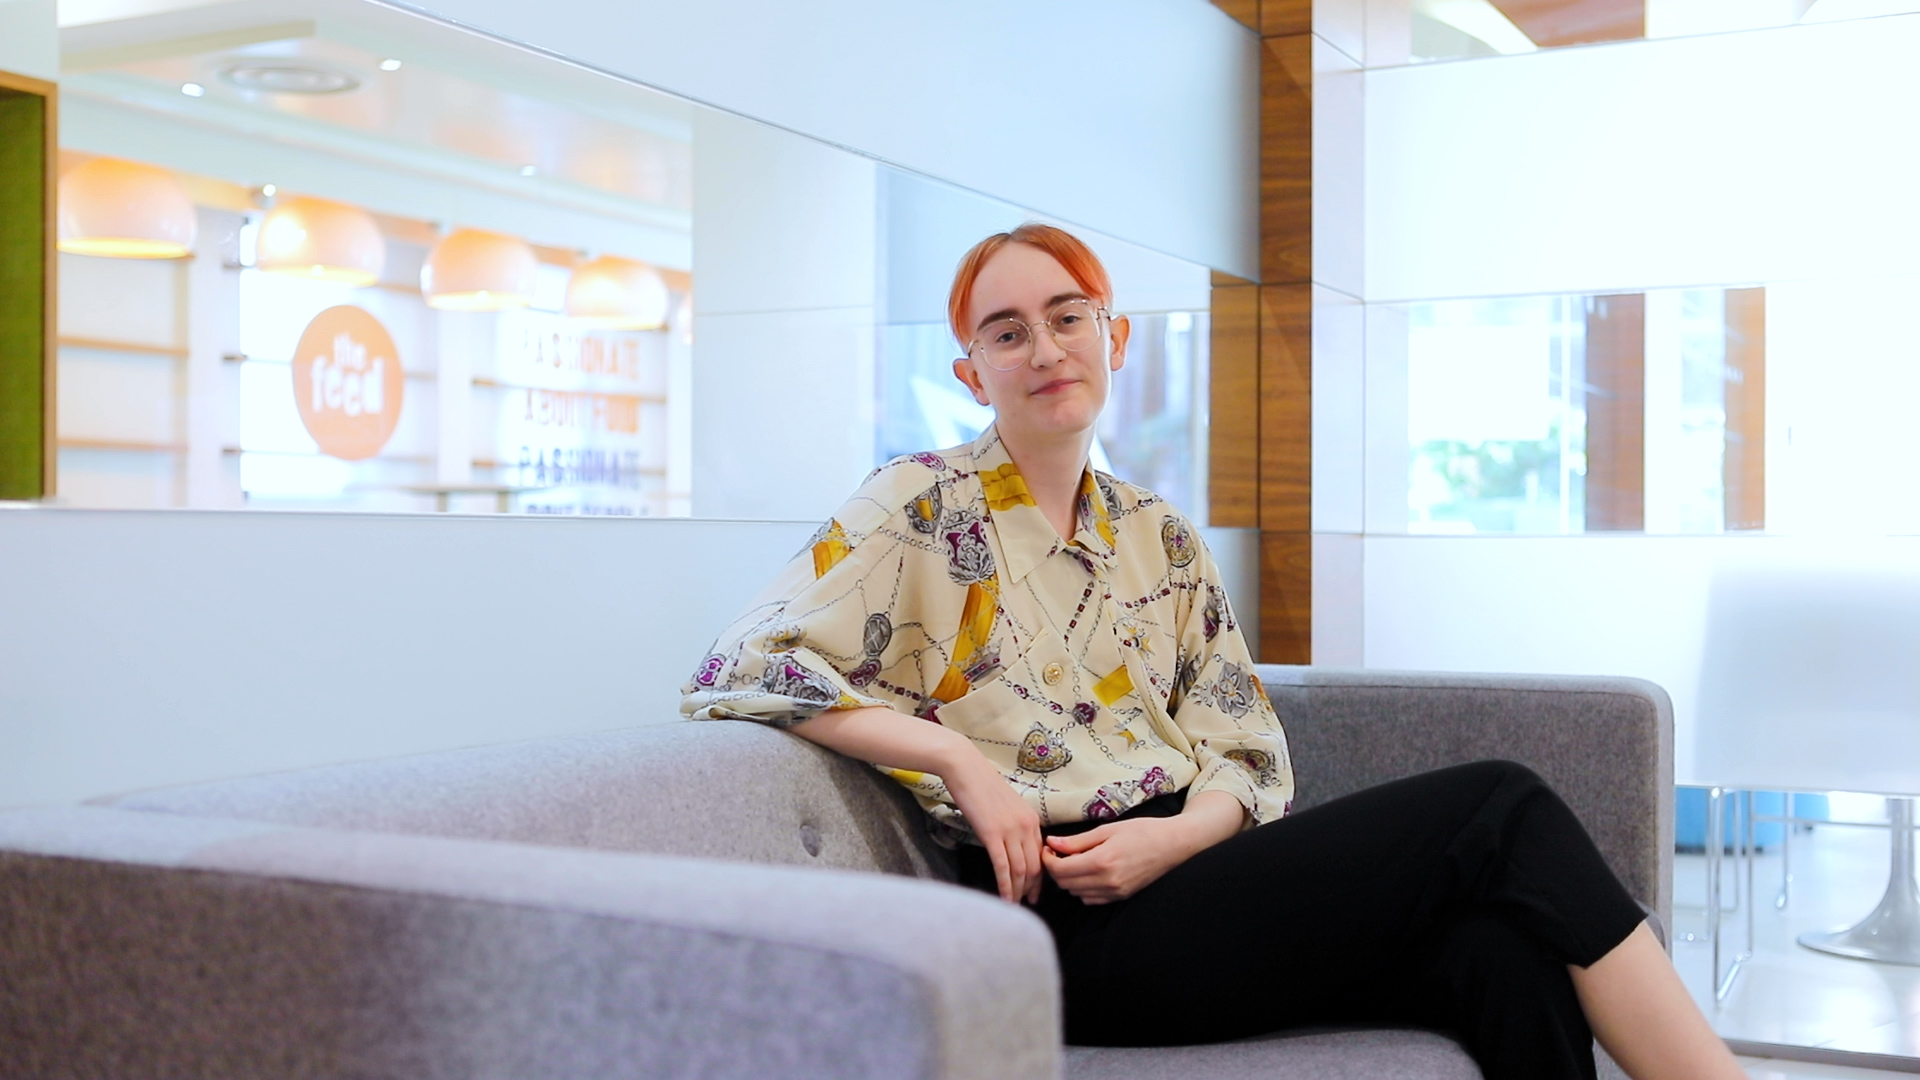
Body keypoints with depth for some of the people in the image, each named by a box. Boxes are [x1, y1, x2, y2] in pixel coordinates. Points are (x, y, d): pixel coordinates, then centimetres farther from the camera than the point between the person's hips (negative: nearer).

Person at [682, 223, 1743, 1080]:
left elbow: (1246, 753, 13)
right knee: (1499, 808, -18)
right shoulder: (925, 508, 0)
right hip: (1074, 931, -6)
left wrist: (1179, 834, -10)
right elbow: (737, 673, -9)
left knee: (1508, 957, -26)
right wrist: (958, 758, -15)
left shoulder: (1164, 540, 18)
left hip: (1187, 872, 6)